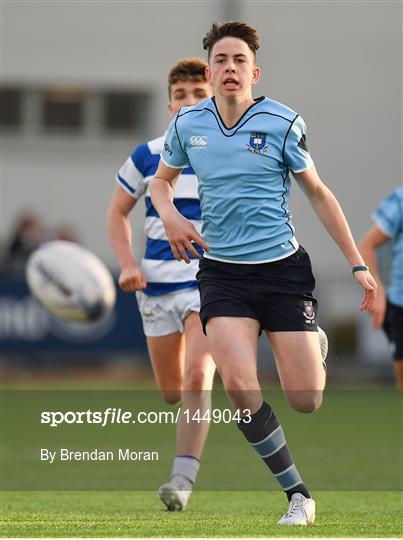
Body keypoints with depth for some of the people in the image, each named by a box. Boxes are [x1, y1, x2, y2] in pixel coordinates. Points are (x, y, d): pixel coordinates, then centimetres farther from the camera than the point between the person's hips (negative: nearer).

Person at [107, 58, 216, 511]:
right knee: (172, 393, 9)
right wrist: (128, 264, -2)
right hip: (157, 284, 3)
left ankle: (183, 479, -23)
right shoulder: (146, 157, 0)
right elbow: (118, 212, 12)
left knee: (197, 377, -22)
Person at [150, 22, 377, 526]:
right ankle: (297, 492, -6)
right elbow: (161, 180, 20)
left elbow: (317, 192, 5)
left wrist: (357, 264, 3)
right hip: (222, 271, 1)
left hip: (283, 268, -1)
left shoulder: (282, 122, -6)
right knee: (238, 382, -22)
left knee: (305, 401, -4)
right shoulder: (187, 124, 1)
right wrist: (170, 216, -3)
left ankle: (317, 349, 36)